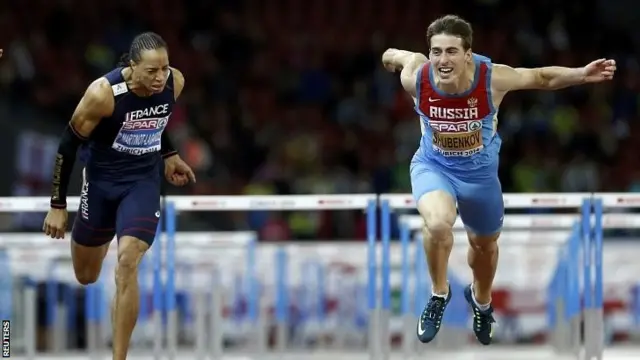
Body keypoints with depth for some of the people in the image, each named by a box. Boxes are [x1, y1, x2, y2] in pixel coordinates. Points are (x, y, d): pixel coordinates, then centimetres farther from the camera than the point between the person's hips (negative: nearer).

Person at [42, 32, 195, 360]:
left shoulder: (175, 83, -14)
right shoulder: (103, 93, -26)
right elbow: (68, 144, -14)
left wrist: (169, 155, 14)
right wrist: (57, 205, -11)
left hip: (144, 182, 1)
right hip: (101, 179, -1)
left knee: (127, 263, -19)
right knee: (86, 277, 14)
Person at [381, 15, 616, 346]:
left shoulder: (493, 79, -30)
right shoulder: (416, 78, -29)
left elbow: (543, 78, -13)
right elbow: (405, 56, -4)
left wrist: (582, 74, -28)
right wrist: (392, 56, 19)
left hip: (479, 171, 2)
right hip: (433, 166, -2)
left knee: (485, 244, 24)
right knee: (437, 223, -33)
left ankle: (481, 300, 59)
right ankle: (439, 294, -3)